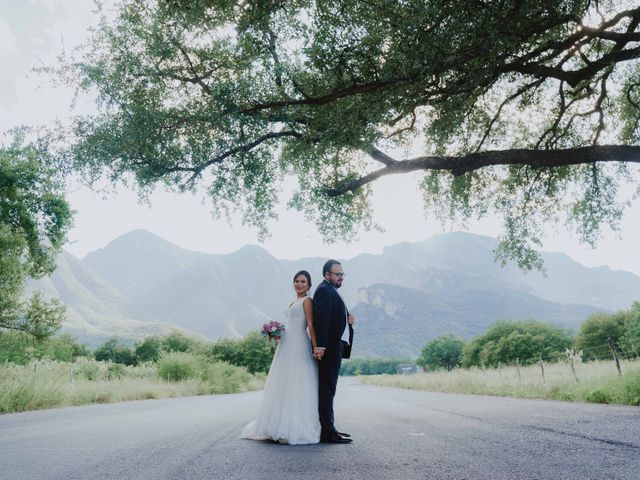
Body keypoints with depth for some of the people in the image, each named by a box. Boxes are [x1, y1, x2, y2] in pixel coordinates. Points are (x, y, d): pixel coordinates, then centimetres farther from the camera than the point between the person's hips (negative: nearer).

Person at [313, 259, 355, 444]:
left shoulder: (330, 291, 22)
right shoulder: (324, 290, -11)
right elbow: (321, 319, -21)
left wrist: (347, 319, 3)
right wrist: (320, 345, -28)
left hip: (335, 347, 11)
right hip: (329, 348, -11)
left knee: (327, 389, 14)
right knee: (327, 389, -7)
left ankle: (328, 428, 22)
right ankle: (328, 432, -3)